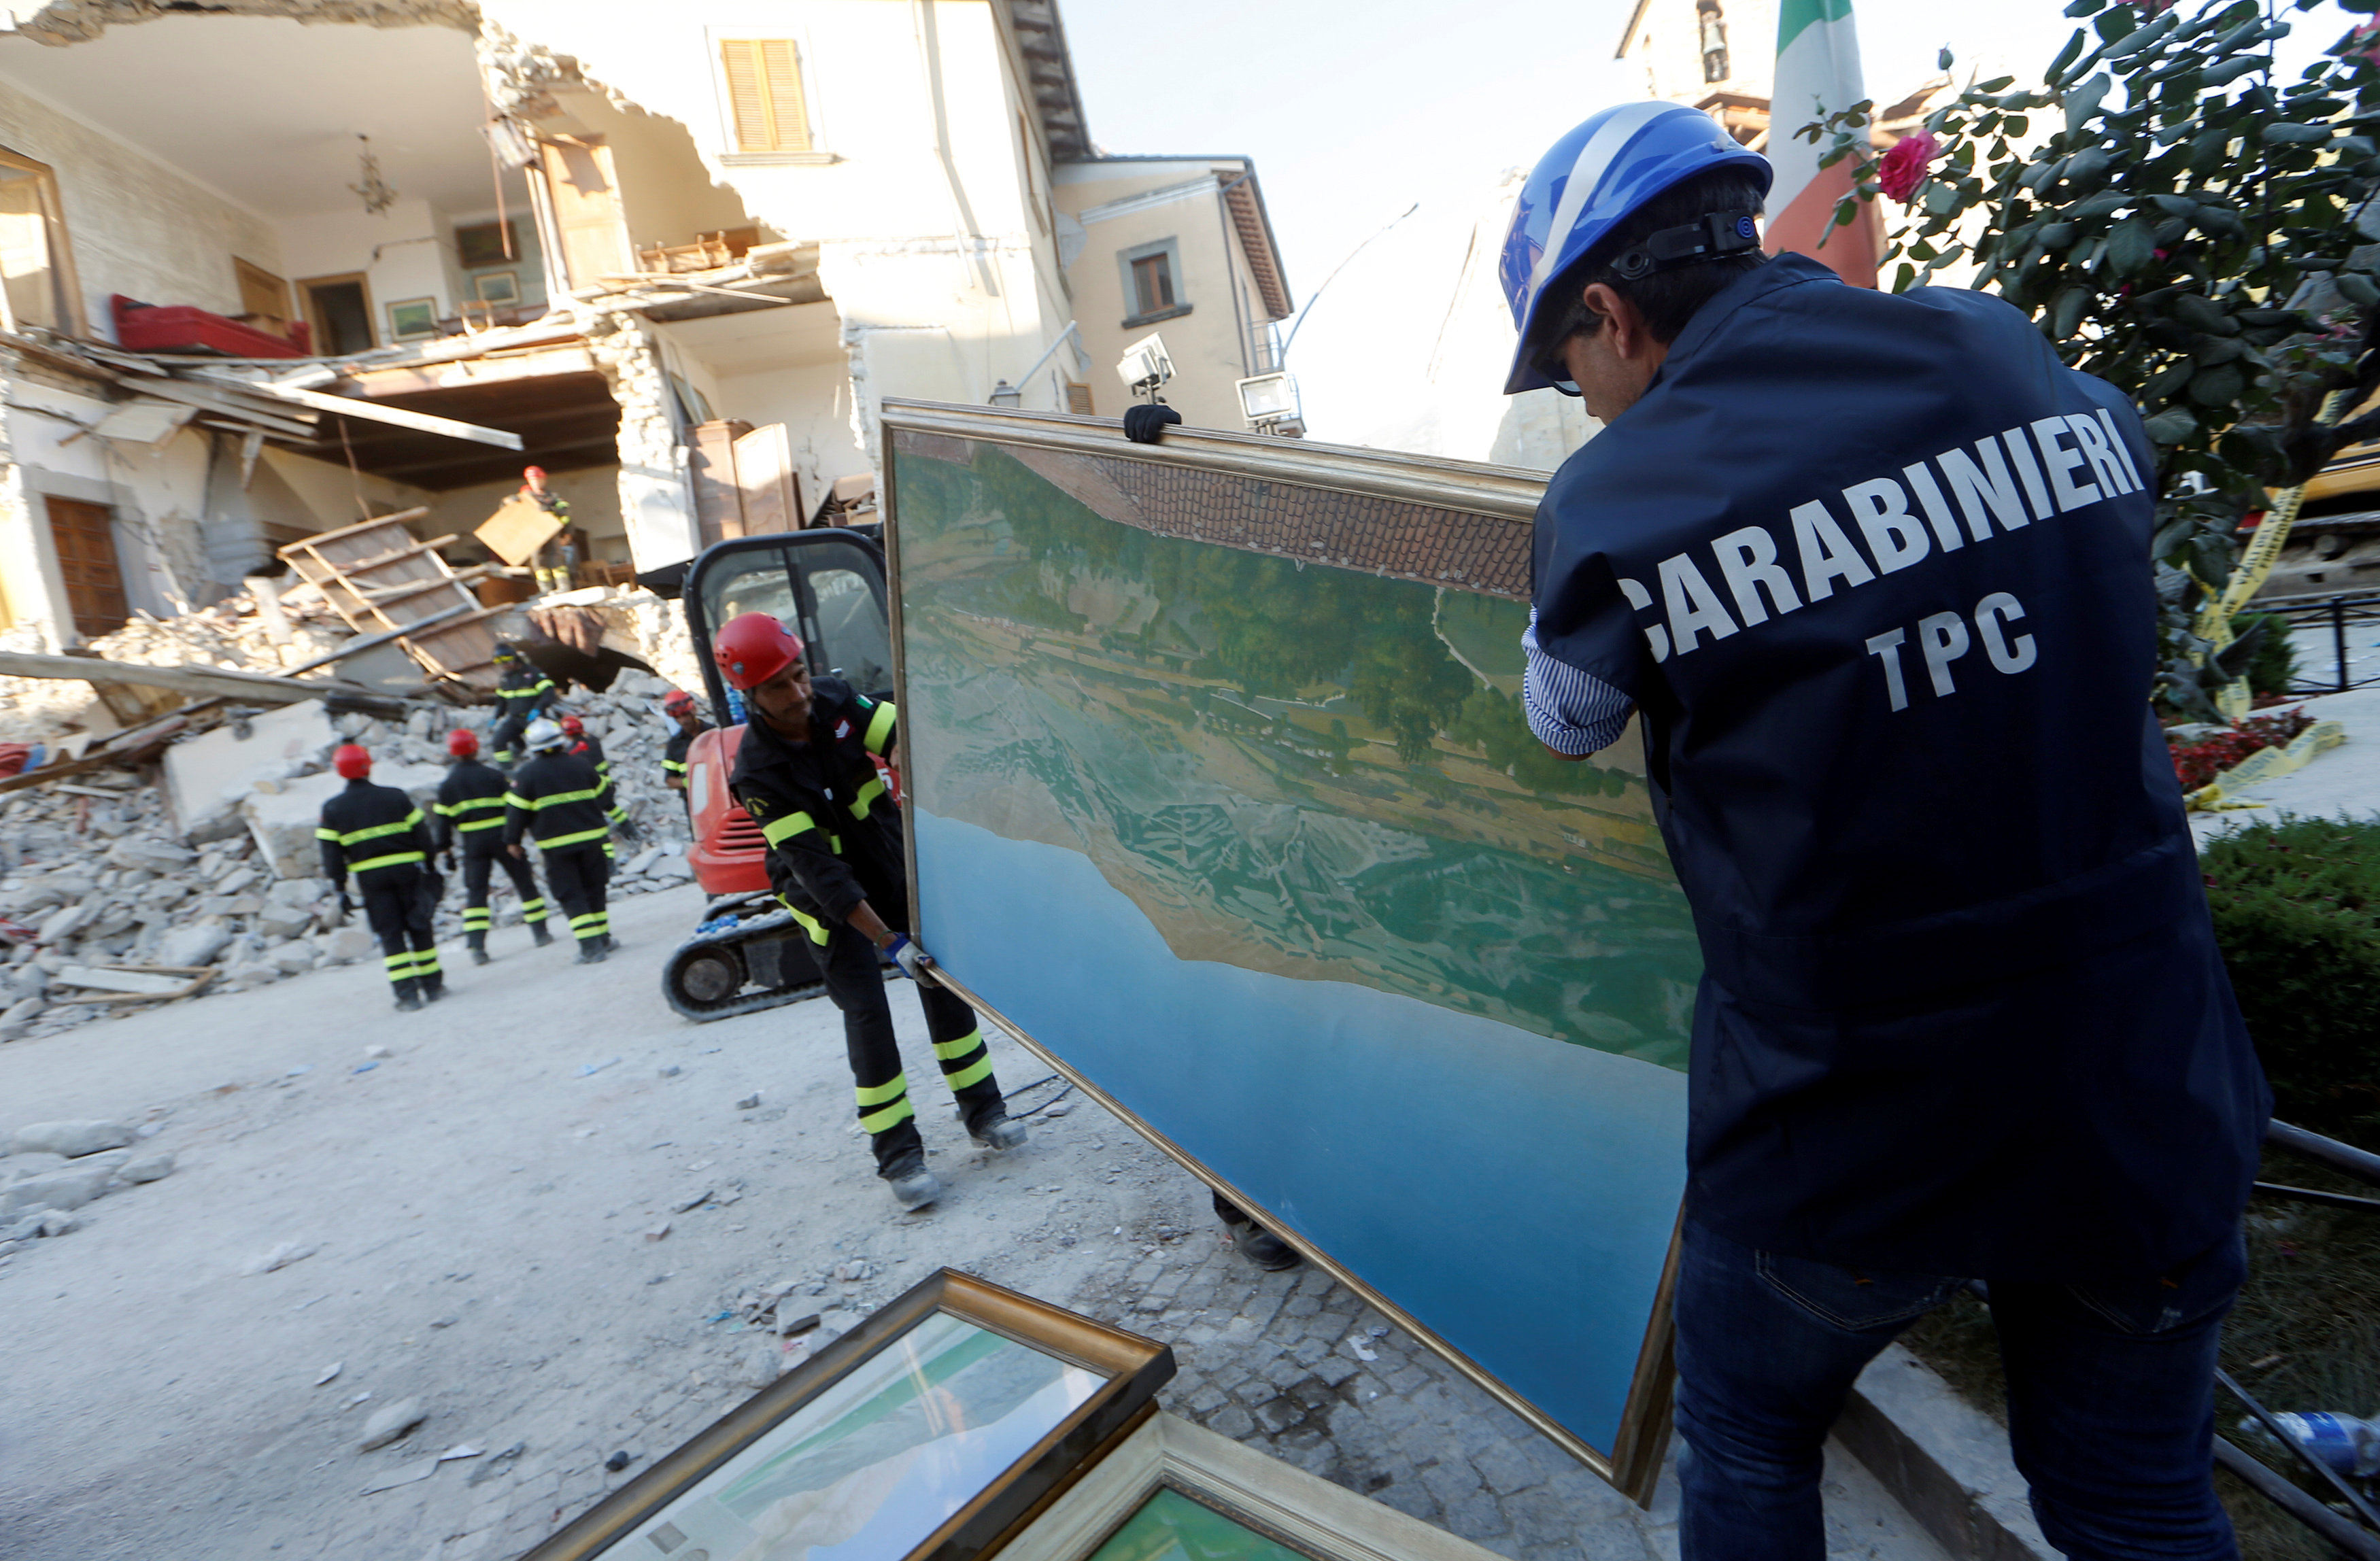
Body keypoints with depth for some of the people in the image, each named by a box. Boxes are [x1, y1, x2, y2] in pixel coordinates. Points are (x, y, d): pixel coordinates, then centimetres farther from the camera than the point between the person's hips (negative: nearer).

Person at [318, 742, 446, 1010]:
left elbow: (331, 853, 0)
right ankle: (432, 986, 14)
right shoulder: (395, 796, 0)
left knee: (390, 934, 4)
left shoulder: (333, 808, 1)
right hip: (408, 870, 0)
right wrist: (430, 867, 10)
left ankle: (407, 993, -4)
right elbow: (421, 833, 1)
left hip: (370, 877, 0)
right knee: (419, 928, 10)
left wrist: (340, 889, 5)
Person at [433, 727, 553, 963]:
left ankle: (476, 946, -6)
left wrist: (446, 852, 10)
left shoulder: (447, 785, 3)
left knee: (476, 891, 4)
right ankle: (540, 933, 15)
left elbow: (443, 821, 4)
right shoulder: (493, 775, -3)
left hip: (472, 844, 2)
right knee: (524, 883, 10)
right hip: (502, 837, -1)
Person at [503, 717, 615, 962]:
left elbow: (517, 810, -5)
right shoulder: (581, 765, 3)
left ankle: (591, 945, -8)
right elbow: (602, 797, 15)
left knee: (570, 895, 0)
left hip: (555, 846, -3)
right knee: (593, 889, 16)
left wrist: (513, 841, 6)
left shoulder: (526, 775, -7)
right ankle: (603, 938, 21)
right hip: (591, 839, 3)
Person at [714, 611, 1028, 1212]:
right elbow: (818, 872, -29)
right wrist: (889, 941, -32)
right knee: (866, 1010, -8)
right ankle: (899, 1155, 2)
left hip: (892, 860, 5)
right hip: (828, 896, -4)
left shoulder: (834, 700, -13)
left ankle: (983, 1112, 16)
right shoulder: (759, 772, -26)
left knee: (943, 979, 3)